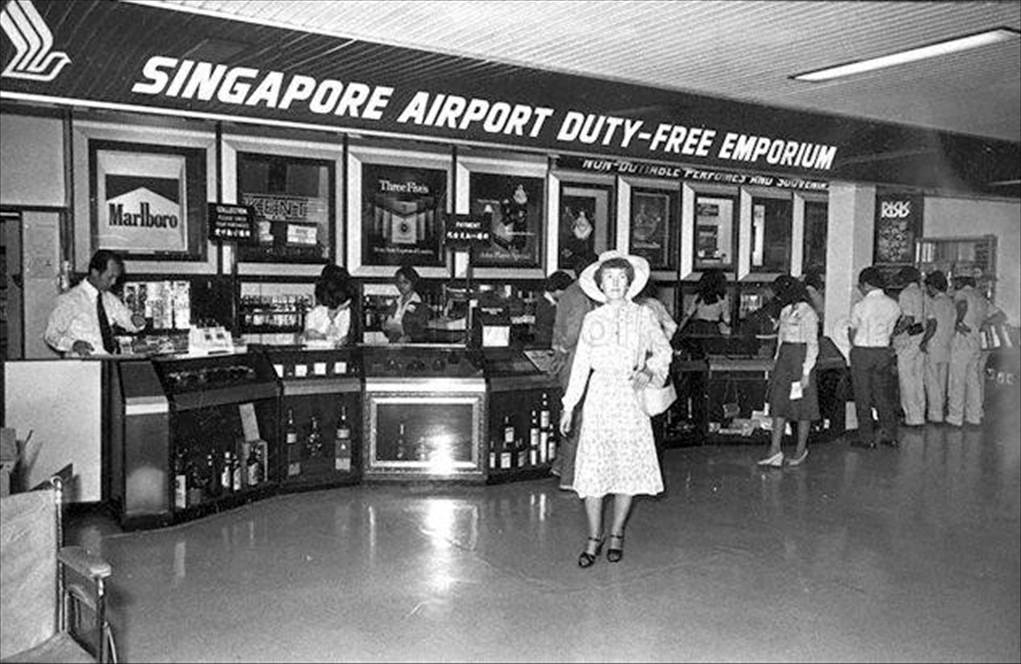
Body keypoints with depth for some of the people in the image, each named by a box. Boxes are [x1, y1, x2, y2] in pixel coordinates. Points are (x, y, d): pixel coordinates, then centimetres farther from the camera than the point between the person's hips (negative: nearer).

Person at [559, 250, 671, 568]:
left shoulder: (643, 315, 4)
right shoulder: (592, 319, 6)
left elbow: (664, 351, 13)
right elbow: (580, 364, 9)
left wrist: (649, 372, -7)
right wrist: (569, 405, 7)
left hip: (631, 397, 0)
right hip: (599, 395, 0)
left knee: (629, 468, 4)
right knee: (592, 469, -3)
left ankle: (616, 535, 20)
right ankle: (594, 538, 10)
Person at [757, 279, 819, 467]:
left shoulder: (808, 314, -11)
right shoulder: (786, 311, 12)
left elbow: (812, 345, -12)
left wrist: (806, 372, -15)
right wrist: (777, 362, 16)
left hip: (801, 358, -7)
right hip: (784, 357, 7)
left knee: (802, 405, 3)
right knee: (778, 403, 1)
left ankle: (801, 450, 16)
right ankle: (775, 450, 0)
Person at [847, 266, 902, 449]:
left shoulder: (860, 306, -13)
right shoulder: (893, 305, 1)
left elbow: (852, 332, -2)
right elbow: (890, 330, 6)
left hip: (862, 351, -5)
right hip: (883, 351, 5)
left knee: (863, 397, 4)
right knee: (882, 395, 15)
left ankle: (867, 438, 8)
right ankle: (890, 435, 19)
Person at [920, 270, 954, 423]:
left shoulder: (932, 302, -12)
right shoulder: (950, 302, 11)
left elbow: (933, 324, -21)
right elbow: (954, 323, 11)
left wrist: (924, 341, -14)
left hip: (933, 347, -8)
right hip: (947, 347, 8)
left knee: (932, 382, -1)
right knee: (942, 382, 15)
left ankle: (935, 414, 1)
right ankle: (941, 409, 21)